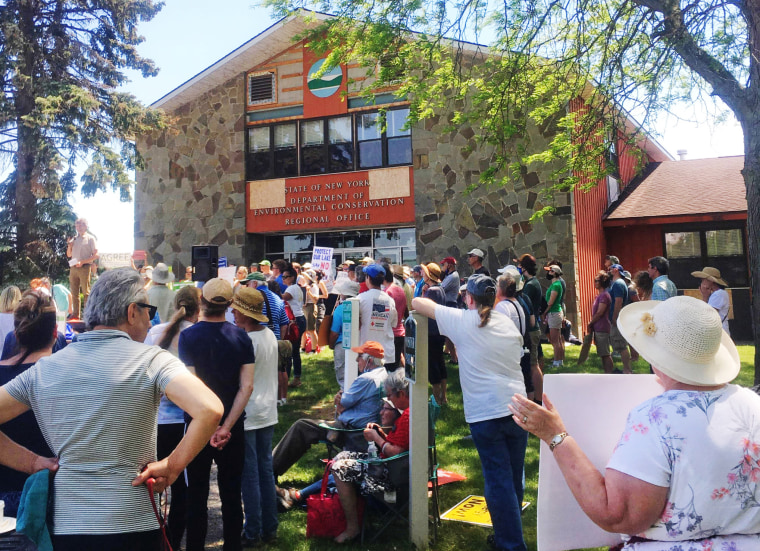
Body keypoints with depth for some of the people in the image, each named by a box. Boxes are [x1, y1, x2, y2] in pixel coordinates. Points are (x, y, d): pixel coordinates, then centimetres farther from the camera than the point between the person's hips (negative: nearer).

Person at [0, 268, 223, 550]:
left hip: (63, 526, 4)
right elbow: (210, 410, -25)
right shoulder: (150, 359, -11)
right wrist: (172, 466, -13)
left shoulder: (44, 368, 3)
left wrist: (31, 461, 6)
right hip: (130, 526, -4)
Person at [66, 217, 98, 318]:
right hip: (73, 268, 6)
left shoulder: (90, 238, 1)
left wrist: (82, 262, -15)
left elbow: (95, 255, -6)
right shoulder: (73, 239, 17)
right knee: (74, 293, 7)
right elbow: (69, 255, 21)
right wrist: (69, 246, 2)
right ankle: (76, 314, 12)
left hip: (84, 268, -5)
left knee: (86, 292, -7)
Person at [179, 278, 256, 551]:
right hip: (233, 425, 2)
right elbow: (247, 386, -12)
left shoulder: (188, 336, -12)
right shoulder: (241, 337, -6)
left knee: (197, 495, 12)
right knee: (231, 494, 13)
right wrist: (226, 426, -12)